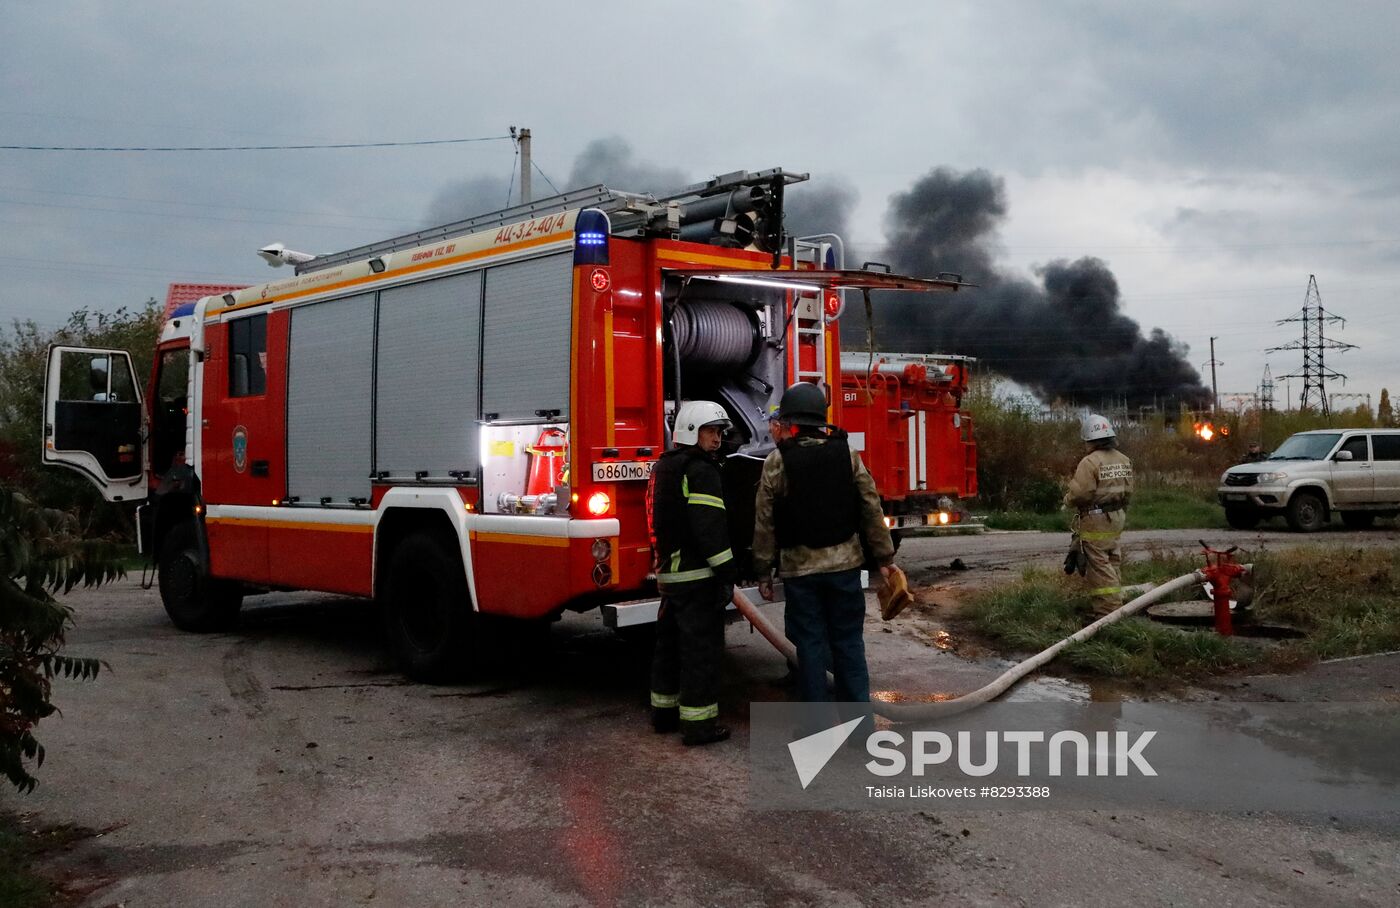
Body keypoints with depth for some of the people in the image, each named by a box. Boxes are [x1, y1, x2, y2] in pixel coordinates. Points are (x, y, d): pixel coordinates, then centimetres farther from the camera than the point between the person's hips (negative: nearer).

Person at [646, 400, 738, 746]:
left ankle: (664, 711, 28)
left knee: (670, 643, 18)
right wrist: (726, 571, -22)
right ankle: (698, 723, -2)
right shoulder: (700, 470, -14)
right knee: (702, 649, -4)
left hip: (668, 572, 10)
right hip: (697, 575, -10)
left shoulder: (664, 468, 17)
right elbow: (709, 525, -22)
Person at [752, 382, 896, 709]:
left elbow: (765, 523, -5)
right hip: (845, 563, 2)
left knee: (810, 645, 6)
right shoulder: (847, 454, 0)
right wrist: (884, 557, 8)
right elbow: (871, 509, 0)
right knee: (849, 642, 10)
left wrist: (764, 572, 3)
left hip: (799, 567, -2)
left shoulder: (776, 462, -6)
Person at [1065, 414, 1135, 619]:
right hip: (1117, 518, 8)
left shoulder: (1090, 462, -19)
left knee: (1099, 565, -3)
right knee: (1111, 562, 18)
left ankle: (1109, 607, -4)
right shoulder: (1124, 461, 8)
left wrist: (1068, 501, -1)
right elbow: (1128, 491, 9)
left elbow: (1079, 493, -21)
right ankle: (1114, 600, 25)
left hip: (1095, 521, -8)